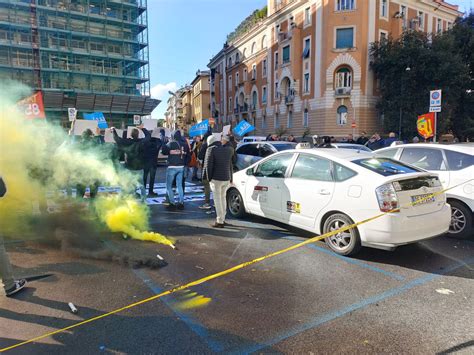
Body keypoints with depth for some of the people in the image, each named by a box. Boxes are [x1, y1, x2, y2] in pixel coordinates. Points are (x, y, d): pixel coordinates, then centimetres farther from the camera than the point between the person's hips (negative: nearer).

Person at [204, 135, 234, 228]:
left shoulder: (211, 149, -9)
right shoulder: (228, 149, 8)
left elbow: (208, 165, -12)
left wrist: (209, 177, -4)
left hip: (216, 178, -6)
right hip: (227, 178, 6)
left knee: (217, 199, -1)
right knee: (223, 198, 18)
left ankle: (219, 221, 1)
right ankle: (222, 219, 26)